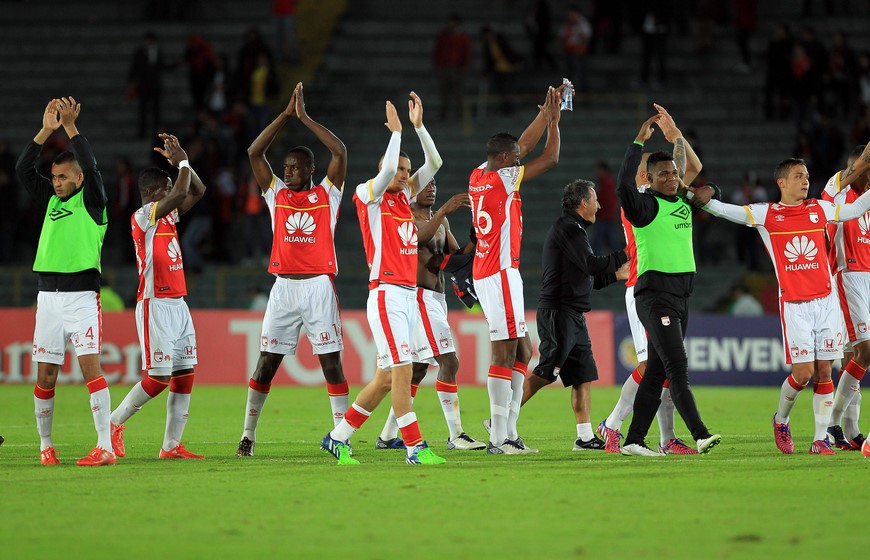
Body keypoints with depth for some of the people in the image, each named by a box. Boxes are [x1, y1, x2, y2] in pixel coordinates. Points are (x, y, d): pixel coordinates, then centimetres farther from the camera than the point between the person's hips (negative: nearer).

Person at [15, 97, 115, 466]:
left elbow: (90, 166, -14)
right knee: (45, 375, 4)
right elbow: (22, 170, 6)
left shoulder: (92, 201, 2)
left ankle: (105, 446, -18)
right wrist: (46, 131, -1)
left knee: (91, 365, -14)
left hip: (82, 295, -5)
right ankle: (45, 445, 15)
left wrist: (71, 128, -13)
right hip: (48, 295, 5)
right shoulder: (50, 199, 15)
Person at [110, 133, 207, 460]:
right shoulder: (143, 216, -11)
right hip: (156, 306, -9)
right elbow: (181, 192, -21)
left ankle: (171, 445, 4)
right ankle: (115, 423, 8)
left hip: (178, 304, 9)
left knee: (185, 375, 2)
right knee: (159, 378, -10)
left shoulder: (168, 215, 15)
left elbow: (197, 191, 20)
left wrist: (180, 160, 9)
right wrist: (182, 161, -7)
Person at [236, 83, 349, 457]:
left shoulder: (327, 194, 6)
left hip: (319, 285, -2)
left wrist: (305, 118, -2)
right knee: (267, 361, 1)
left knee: (331, 360, -4)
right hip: (284, 286, 2)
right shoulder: (277, 194, 11)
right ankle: (248, 434, 7)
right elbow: (255, 152, 4)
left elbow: (340, 151, -5)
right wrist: (286, 115, 1)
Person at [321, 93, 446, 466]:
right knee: (402, 371, -12)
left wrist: (418, 125, 5)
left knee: (386, 378, 8)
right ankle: (414, 448, -12)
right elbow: (386, 169, -21)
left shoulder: (405, 196, 17)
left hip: (409, 293, 8)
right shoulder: (368, 195, -3)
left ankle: (338, 438, 17)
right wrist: (396, 131, -8)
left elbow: (434, 163, 14)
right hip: (386, 293, -8)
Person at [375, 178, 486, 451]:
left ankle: (388, 435, 18)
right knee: (449, 362, -14)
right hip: (420, 296, -9)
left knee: (419, 367, 12)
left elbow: (455, 257, 16)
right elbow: (418, 238, -28)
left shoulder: (440, 221, 19)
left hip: (436, 299, 9)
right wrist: (444, 211, -36)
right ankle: (455, 435, -13)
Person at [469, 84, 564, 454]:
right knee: (505, 353, -9)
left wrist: (547, 113, 25)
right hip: (500, 273, -10)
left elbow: (523, 146, 23)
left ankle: (507, 431, 10)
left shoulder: (477, 177, 11)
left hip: (484, 274, 10)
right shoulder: (502, 180, -12)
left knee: (521, 353, 12)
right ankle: (499, 438, -12)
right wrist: (553, 120, 7)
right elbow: (550, 158, -5)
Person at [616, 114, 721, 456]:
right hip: (654, 296, -8)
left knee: (657, 372, 8)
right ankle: (700, 435, -24)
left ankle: (634, 440, 12)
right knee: (677, 367, -16)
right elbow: (624, 184, -27)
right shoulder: (645, 204, -8)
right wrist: (639, 142, -25)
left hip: (680, 296, 8)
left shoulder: (683, 204, 14)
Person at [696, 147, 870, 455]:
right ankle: (781, 420, 19)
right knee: (803, 373, -8)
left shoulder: (819, 209, 11)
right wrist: (699, 198, -10)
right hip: (794, 305, -3)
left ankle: (821, 439, 5)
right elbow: (724, 210, 1)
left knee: (824, 371, 0)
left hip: (826, 301, 3)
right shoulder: (766, 214, 2)